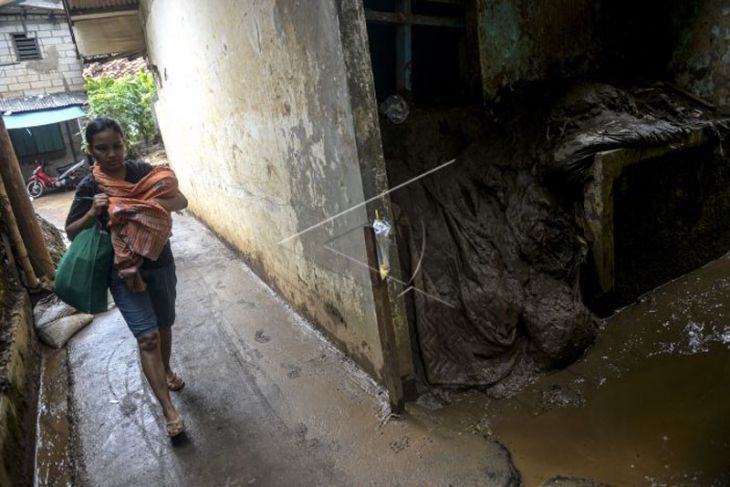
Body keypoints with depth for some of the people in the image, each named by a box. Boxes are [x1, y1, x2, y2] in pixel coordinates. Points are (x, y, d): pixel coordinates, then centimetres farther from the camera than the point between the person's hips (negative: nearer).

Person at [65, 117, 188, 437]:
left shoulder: (143, 171, -4)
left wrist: (154, 204, -25)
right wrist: (93, 213, -21)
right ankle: (169, 411, -4)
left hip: (160, 264, 3)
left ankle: (166, 369, 47)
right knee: (147, 336, -10)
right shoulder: (89, 187, -7)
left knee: (164, 325, 19)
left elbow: (181, 201, -6)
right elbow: (71, 233, -2)